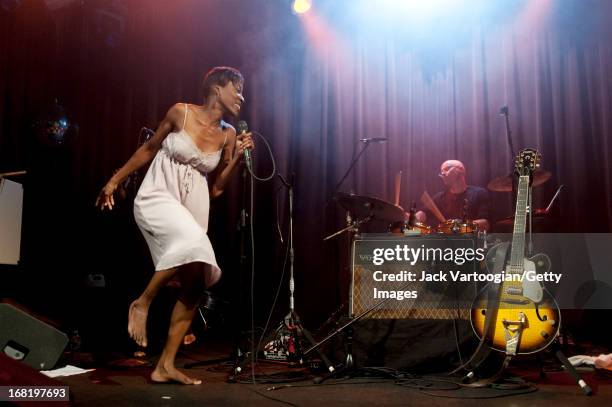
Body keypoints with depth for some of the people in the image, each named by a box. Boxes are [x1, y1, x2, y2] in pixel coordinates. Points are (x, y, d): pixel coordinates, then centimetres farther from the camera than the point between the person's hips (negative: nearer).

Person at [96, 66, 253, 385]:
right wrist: (114, 181, 10)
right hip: (157, 197, -6)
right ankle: (142, 303, -12)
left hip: (193, 207, 6)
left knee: (196, 283, -2)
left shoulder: (227, 135, 6)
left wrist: (238, 156, -2)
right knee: (194, 244, -35)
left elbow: (216, 189, 9)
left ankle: (165, 366, 8)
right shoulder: (181, 113, -4)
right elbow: (149, 149, 7)